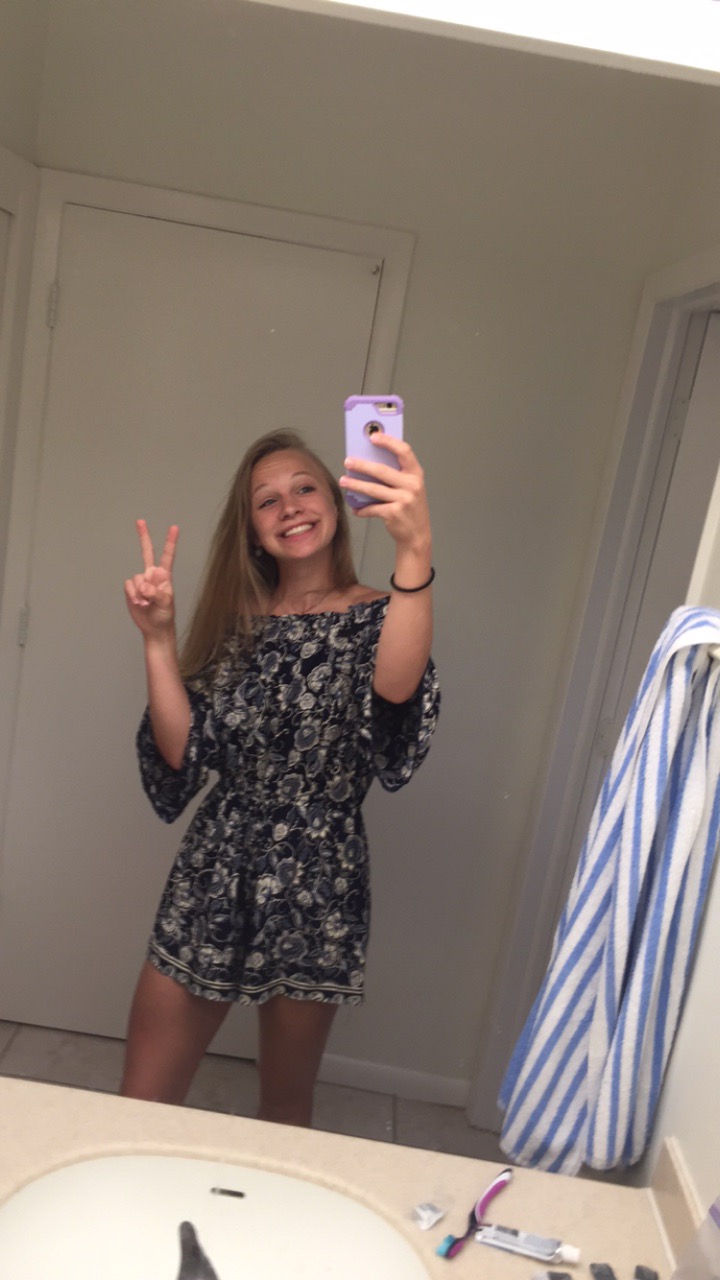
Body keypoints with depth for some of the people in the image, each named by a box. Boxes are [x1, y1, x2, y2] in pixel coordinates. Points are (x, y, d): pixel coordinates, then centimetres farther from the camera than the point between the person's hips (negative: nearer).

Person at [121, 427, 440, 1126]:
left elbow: (396, 689, -31)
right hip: (212, 877, 3)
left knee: (286, 1106, 17)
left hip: (314, 887, -2)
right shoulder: (236, 621, 5)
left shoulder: (376, 616, -5)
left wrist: (415, 550, -45)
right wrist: (158, 641, -12)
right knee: (139, 1104, 9)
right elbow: (183, 753, -2)